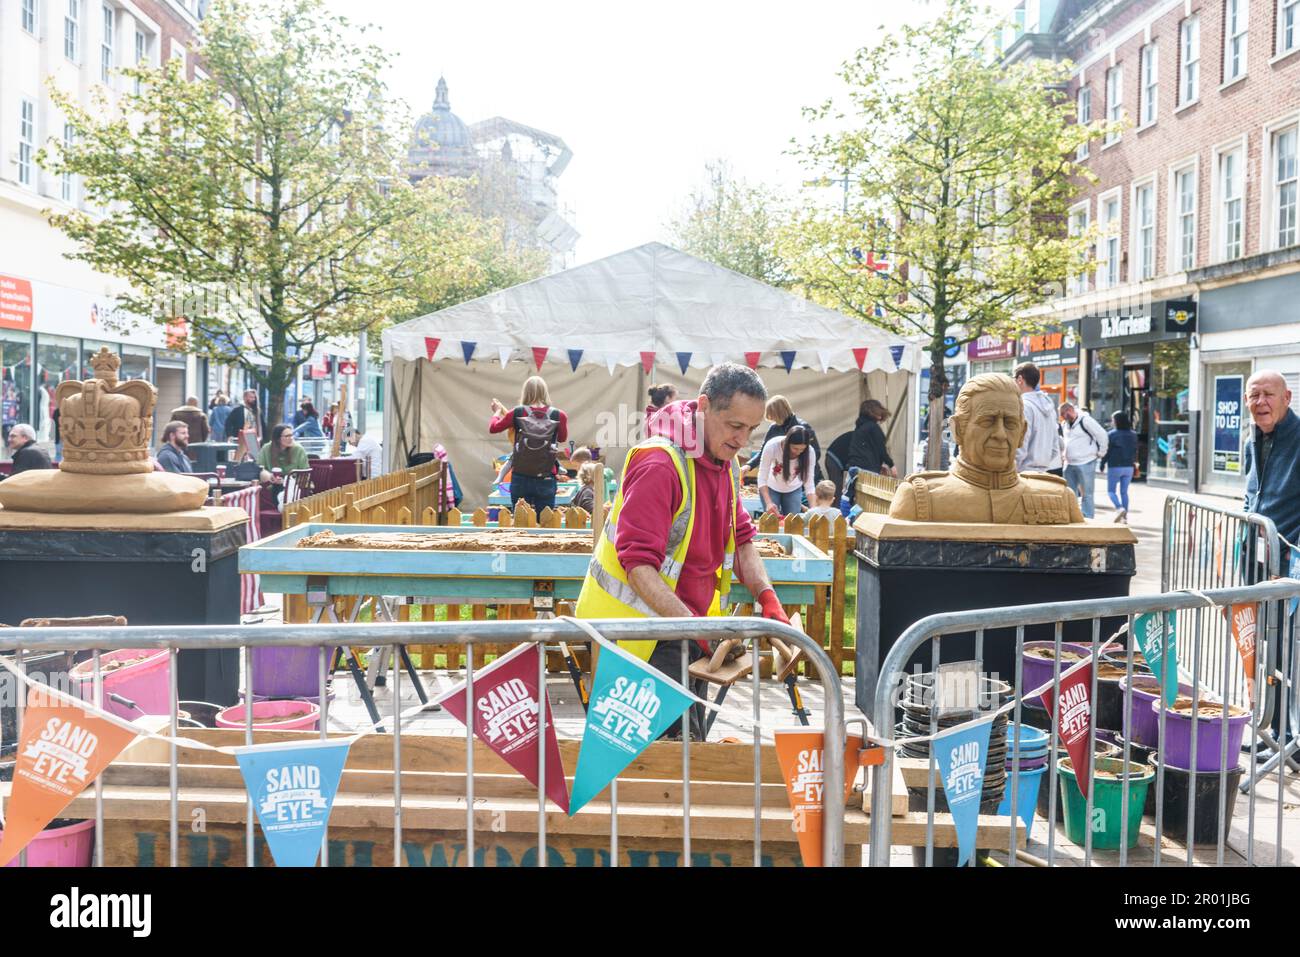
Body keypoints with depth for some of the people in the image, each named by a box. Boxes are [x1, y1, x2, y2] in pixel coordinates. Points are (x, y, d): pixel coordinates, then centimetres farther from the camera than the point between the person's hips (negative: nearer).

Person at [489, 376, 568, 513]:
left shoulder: (518, 413, -3)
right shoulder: (558, 416, -4)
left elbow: (493, 428, 12)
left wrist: (497, 412, 32)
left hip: (520, 478, 1)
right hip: (546, 480, 0)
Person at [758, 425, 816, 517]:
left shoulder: (809, 452, -28)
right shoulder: (772, 446, -33)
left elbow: (809, 485, -22)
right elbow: (762, 478, -28)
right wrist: (768, 503, -40)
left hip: (793, 489, 2)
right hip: (771, 488, -2)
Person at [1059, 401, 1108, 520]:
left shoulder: (1086, 420, -13)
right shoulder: (1065, 424, 10)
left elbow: (1102, 436, -10)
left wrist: (1100, 453, -4)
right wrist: (1063, 453, 16)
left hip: (1085, 463, -7)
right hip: (1069, 464, 7)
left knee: (1086, 494, -1)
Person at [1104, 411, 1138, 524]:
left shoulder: (1111, 434, -9)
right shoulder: (1133, 435, 7)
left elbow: (1107, 451, -8)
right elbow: (1135, 451, 11)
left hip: (1115, 466, -5)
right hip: (1129, 467, 5)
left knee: (1111, 490, 5)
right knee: (1124, 491, 11)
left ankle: (1119, 508, -19)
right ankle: (1124, 516, 7)